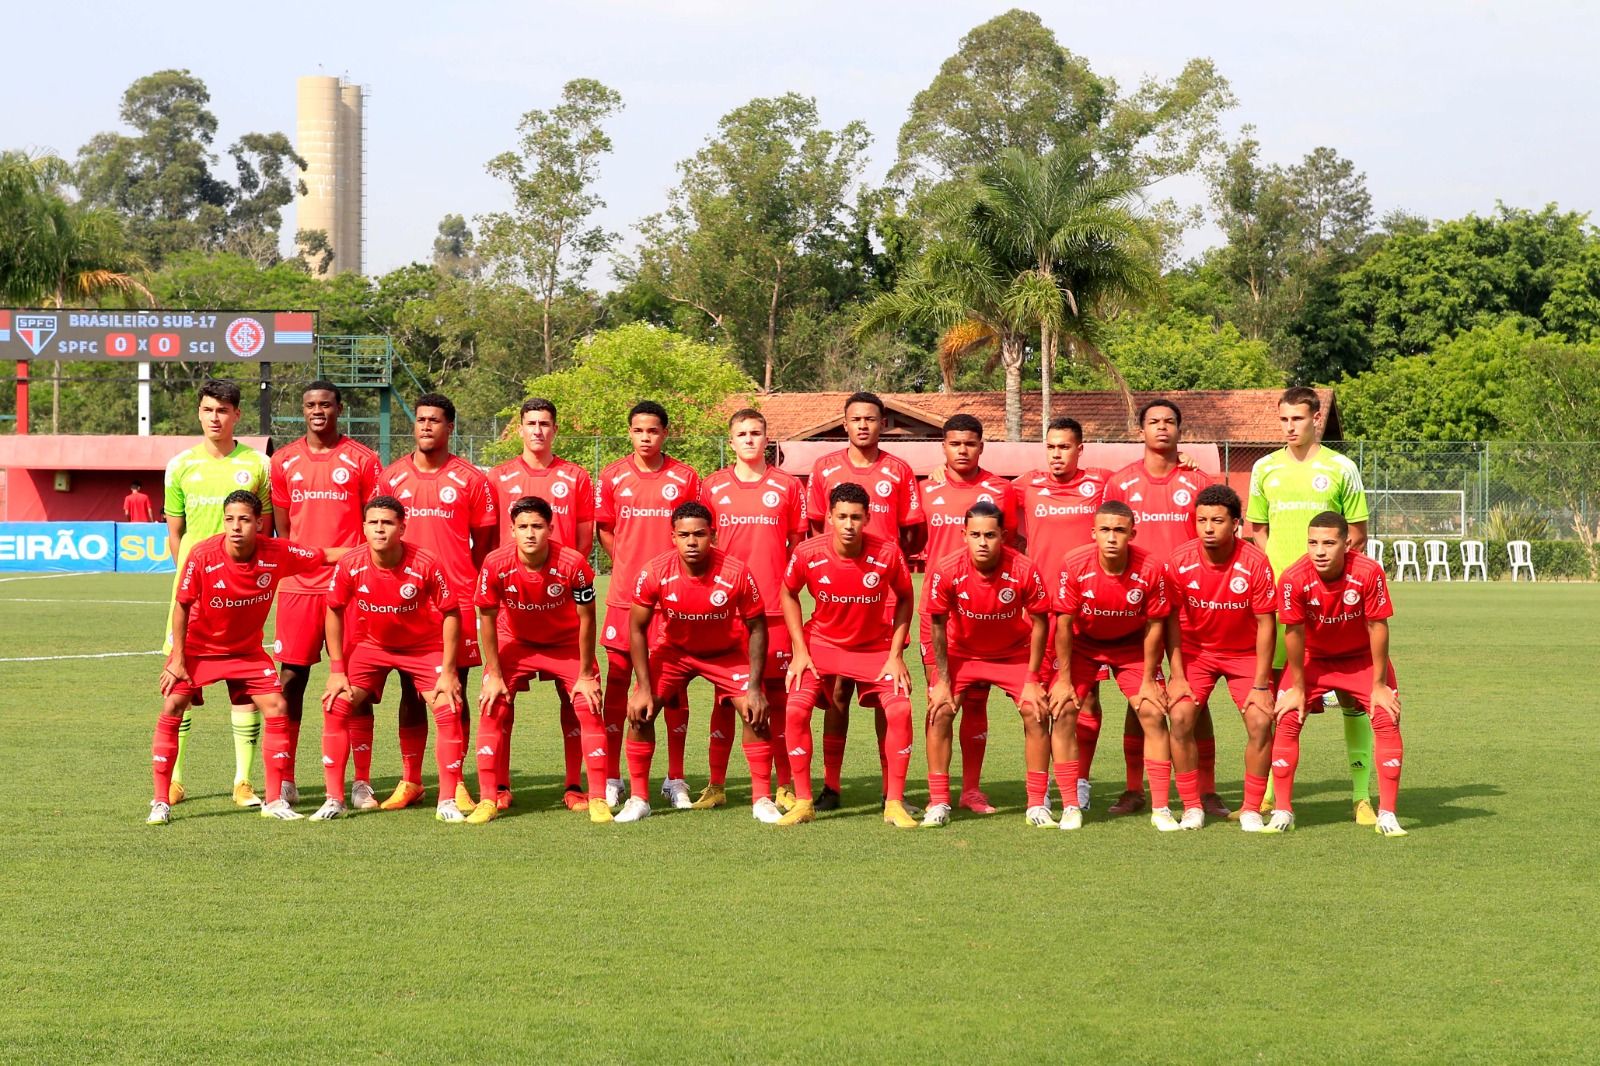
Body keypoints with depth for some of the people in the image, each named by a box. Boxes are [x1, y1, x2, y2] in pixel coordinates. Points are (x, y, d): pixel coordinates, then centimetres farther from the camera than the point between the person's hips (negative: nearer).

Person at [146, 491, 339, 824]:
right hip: (197, 647, -2)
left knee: (276, 707, -7)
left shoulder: (277, 554, -20)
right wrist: (178, 659, -12)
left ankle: (275, 800, 4)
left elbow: (327, 555, -9)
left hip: (247, 650, 2)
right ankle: (161, 802, -3)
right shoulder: (203, 556, -26)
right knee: (172, 709, -14)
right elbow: (182, 606, -14)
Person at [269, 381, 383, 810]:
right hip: (298, 586, 2)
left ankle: (362, 783, 3)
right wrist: (286, 569, 7)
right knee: (290, 678, 2)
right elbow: (281, 528, 15)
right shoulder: (284, 461, 10)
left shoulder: (362, 460, 2)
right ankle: (284, 779, 11)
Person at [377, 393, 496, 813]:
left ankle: (455, 783, 6)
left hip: (457, 600, -2)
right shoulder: (391, 476, 8)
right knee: (411, 691, 6)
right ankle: (410, 781, 13)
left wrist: (469, 584, -2)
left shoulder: (470, 479, 2)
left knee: (454, 691, 0)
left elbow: (484, 540, 6)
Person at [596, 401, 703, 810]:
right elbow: (604, 529, 14)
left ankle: (675, 780, 11)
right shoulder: (613, 476, 4)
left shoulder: (685, 478, 1)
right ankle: (611, 778, 10)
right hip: (624, 593, 1)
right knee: (617, 680, 2)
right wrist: (628, 562, 3)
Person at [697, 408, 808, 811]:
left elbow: (798, 544, 9)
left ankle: (785, 787, 8)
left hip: (774, 607, -1)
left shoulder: (788, 486, 5)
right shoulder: (713, 487, 7)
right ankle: (716, 785, 10)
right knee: (725, 694, 4)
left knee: (777, 694, 2)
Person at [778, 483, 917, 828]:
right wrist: (800, 650, -6)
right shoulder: (808, 554, -19)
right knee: (796, 709, -19)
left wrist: (895, 654, -9)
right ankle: (803, 802, -5)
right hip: (822, 641, 0)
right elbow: (788, 594, 1)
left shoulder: (888, 553, -21)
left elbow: (905, 598, -3)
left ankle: (894, 803, -4)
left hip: (875, 646, 0)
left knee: (900, 709, -18)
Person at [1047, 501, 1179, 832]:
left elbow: (1154, 625, -13)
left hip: (1132, 646, 0)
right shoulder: (1075, 565, -26)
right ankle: (1070, 807, -5)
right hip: (1083, 645, 0)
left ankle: (1161, 809, 0)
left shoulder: (1150, 569, -25)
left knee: (1154, 713, -9)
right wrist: (1064, 679, -14)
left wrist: (1149, 680, -9)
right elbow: (1064, 623, -17)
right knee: (1062, 711, -14)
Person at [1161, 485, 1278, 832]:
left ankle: (1251, 810, 0)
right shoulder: (1180, 560, -17)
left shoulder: (1255, 563, -22)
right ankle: (1192, 807, -2)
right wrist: (1177, 675, -12)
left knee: (1260, 721, -17)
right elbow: (1172, 619, -7)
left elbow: (1266, 625, -15)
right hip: (1196, 650, 1)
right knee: (1179, 717, -17)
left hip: (1245, 652, -1)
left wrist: (1260, 684, -16)